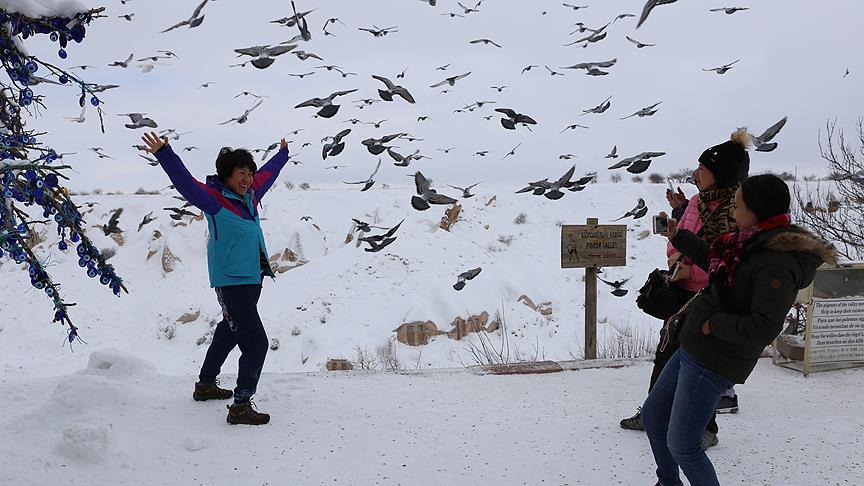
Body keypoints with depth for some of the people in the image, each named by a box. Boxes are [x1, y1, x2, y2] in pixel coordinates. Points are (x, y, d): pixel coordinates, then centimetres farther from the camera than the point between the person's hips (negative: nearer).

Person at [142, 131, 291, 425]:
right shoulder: (214, 199, -12)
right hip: (231, 283, -10)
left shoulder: (250, 196, 9)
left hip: (252, 280, 10)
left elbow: (266, 174, 27)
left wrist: (282, 155, 42)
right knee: (256, 343, -11)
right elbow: (185, 182, -25)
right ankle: (241, 406, -3)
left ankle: (206, 384, 42)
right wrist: (164, 154, -38)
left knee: (230, 332, 24)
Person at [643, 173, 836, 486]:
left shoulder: (777, 264, -23)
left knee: (681, 445, -6)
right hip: (692, 350, 10)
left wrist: (714, 324, -18)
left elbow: (764, 329, -29)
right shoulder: (754, 244, 5)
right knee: (653, 414, 21)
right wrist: (679, 237, 31)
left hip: (713, 363, -10)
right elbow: (714, 260, 25)